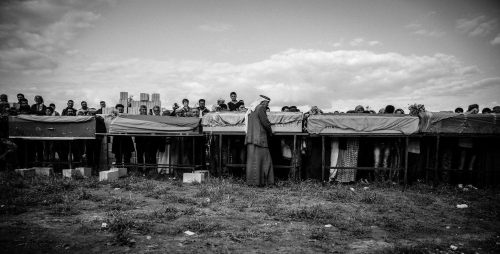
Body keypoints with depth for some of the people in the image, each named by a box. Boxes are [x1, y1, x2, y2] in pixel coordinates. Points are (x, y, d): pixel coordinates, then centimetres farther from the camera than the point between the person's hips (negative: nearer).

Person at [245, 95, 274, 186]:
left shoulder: (251, 110, 19)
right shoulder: (260, 109, -7)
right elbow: (266, 123, -11)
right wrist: (270, 132, 7)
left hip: (250, 137, 8)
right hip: (259, 137, -8)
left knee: (252, 160, 9)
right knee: (258, 159, -5)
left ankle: (250, 180, 11)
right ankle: (257, 181, -3)